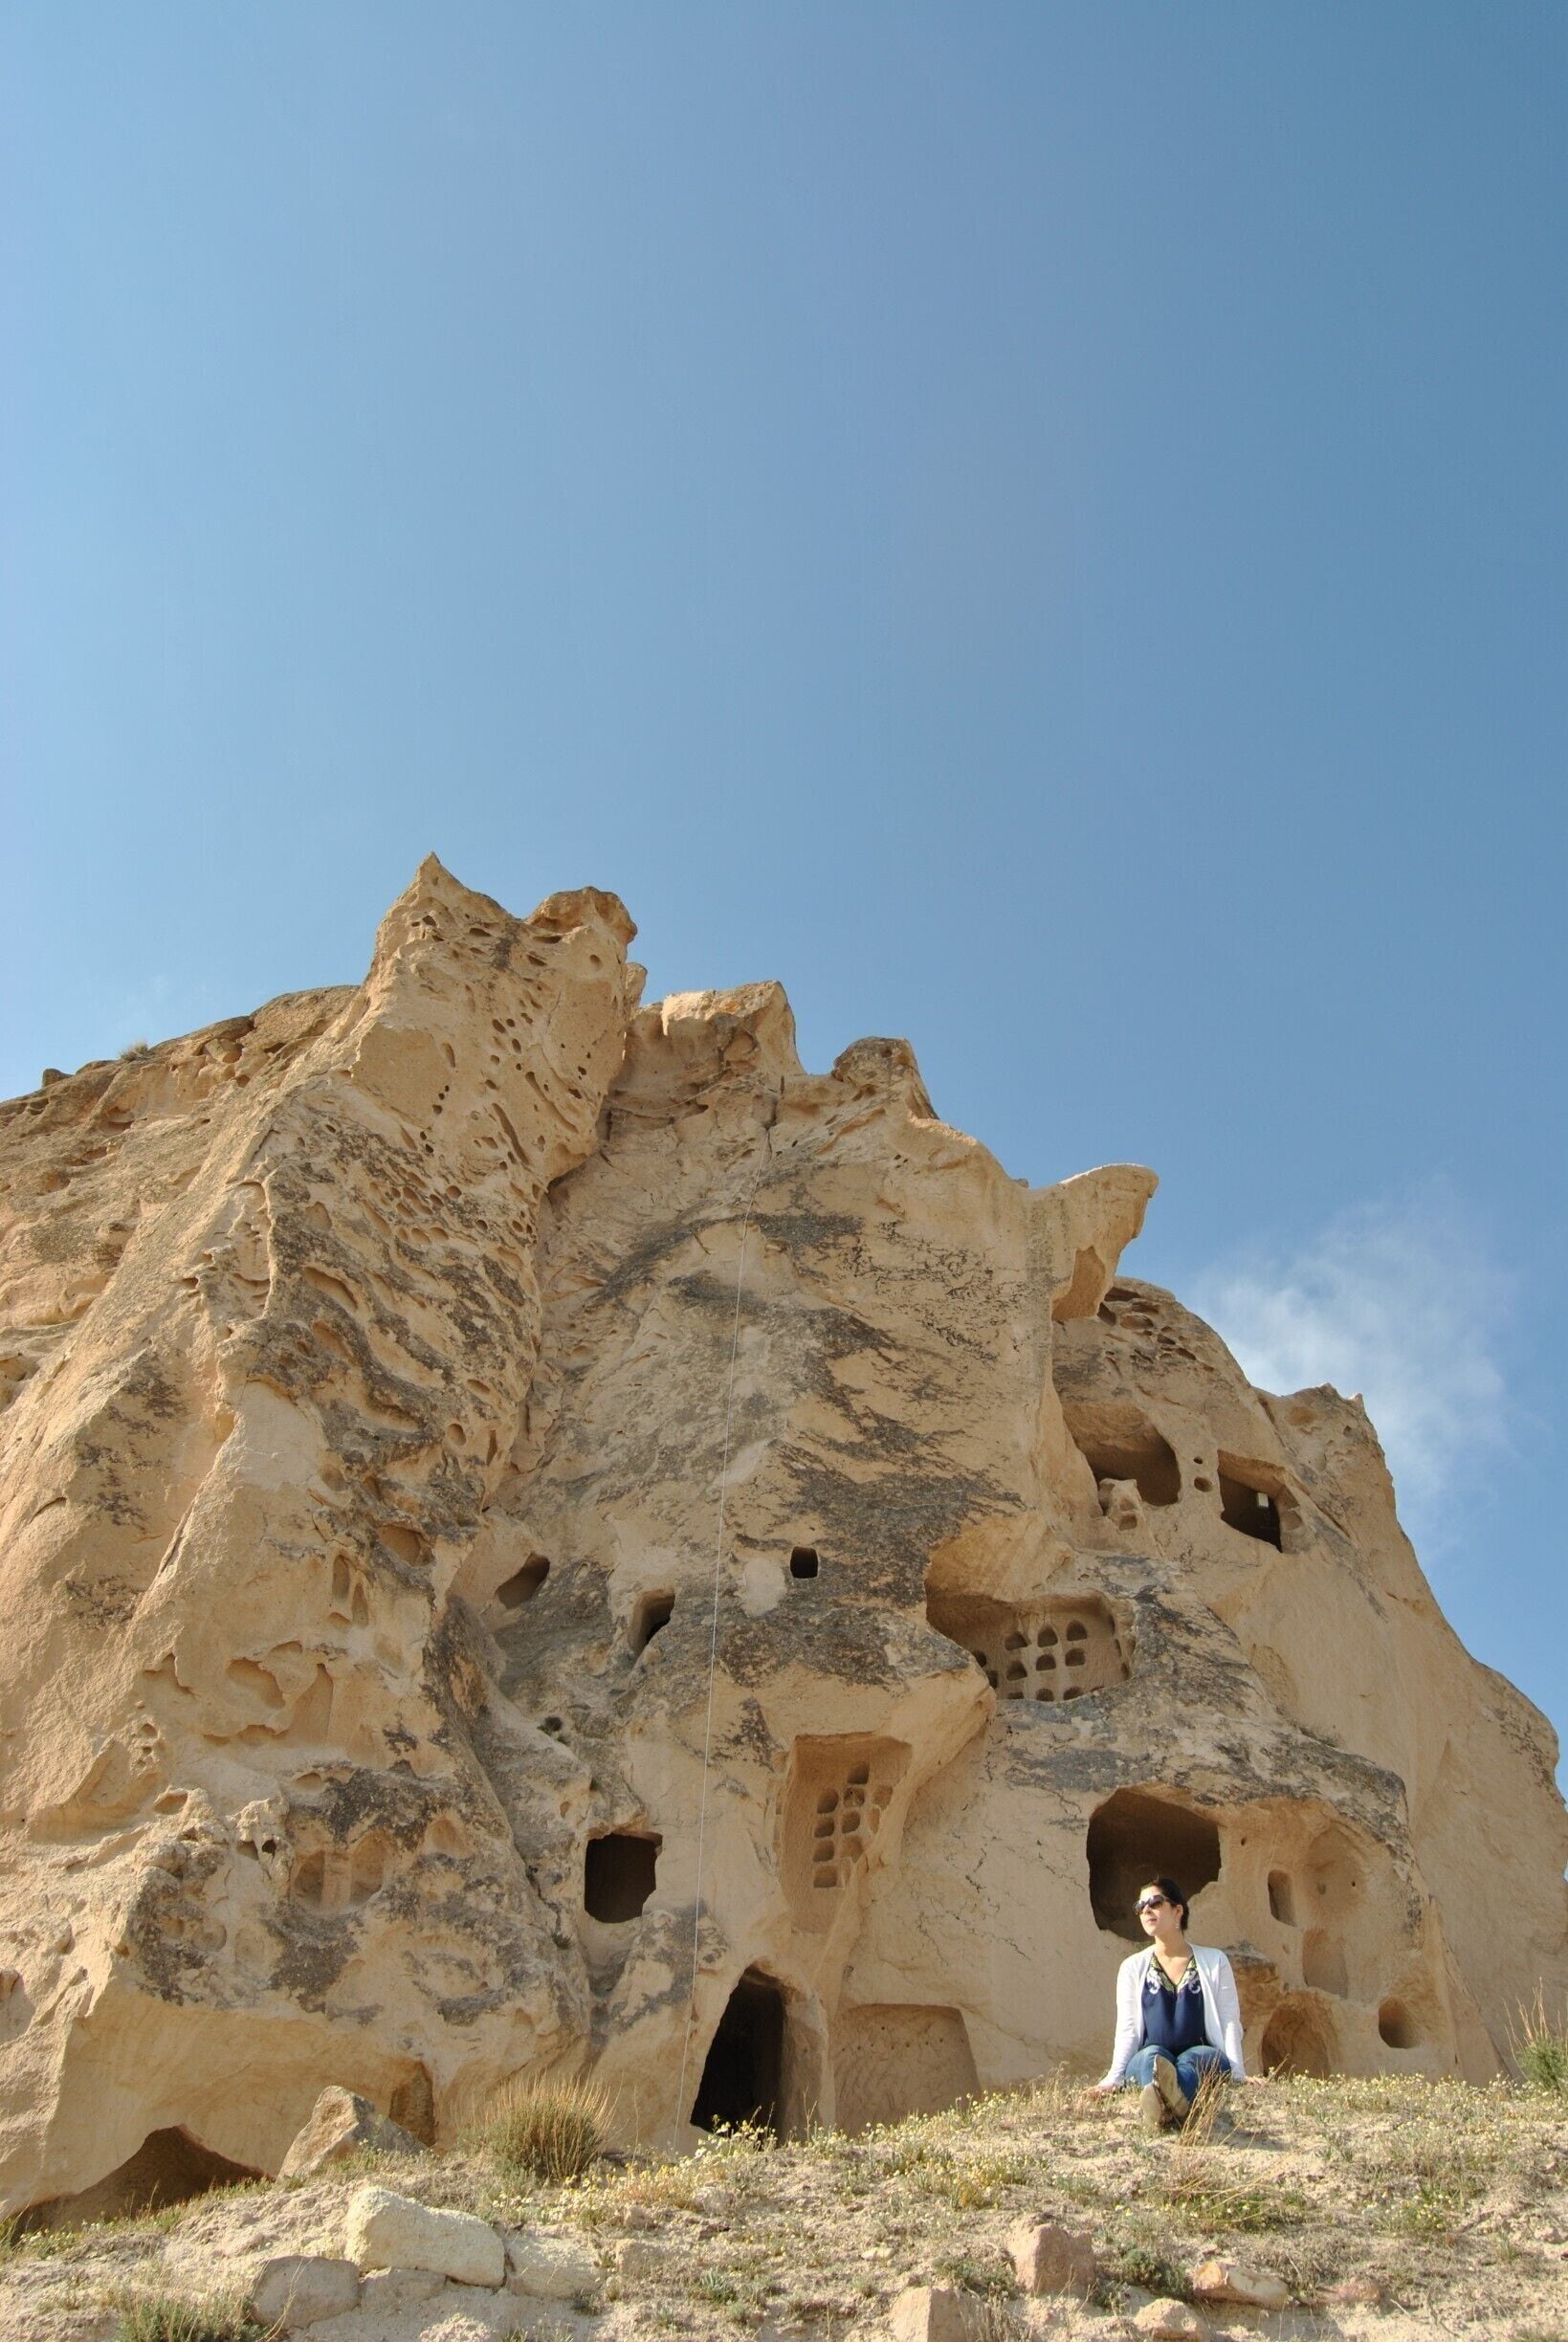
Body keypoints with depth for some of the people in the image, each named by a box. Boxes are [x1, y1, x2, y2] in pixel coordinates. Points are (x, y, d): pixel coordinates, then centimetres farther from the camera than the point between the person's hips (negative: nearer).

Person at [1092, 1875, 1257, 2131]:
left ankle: (1166, 2099, -73)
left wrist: (1238, 2075, -10)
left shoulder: (1214, 1962, 12)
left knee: (1192, 2058, -37)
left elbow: (1230, 2023, 5)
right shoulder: (1133, 1968, 15)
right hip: (1147, 2062, 1)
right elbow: (1127, 2029, 7)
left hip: (1205, 2060, -1)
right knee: (1152, 2055, -34)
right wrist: (1114, 2078, -9)